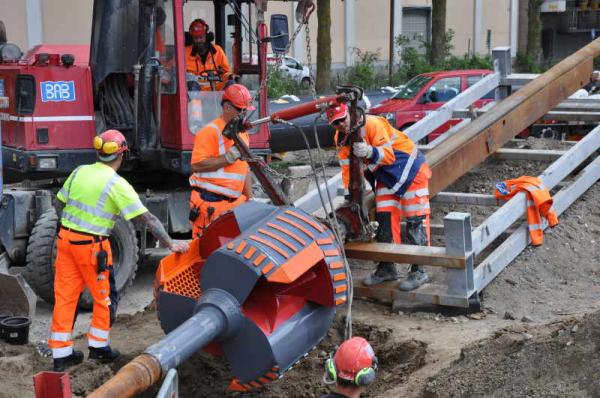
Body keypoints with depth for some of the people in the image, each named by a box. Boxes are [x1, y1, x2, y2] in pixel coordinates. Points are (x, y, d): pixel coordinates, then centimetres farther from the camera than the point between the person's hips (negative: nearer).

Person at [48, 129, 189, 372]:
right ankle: (98, 346, 22)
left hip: (65, 237, 6)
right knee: (103, 297, 13)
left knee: (65, 297, 10)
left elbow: (59, 204, 12)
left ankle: (61, 354, 16)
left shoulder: (79, 172, 4)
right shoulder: (117, 184, -13)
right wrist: (170, 244, -12)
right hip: (91, 245, -6)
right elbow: (147, 219, -15)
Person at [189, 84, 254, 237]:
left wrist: (249, 199, 21)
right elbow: (197, 165, -19)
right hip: (211, 204, -8)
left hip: (235, 202, 8)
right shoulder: (210, 131, -10)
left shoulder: (242, 132, 19)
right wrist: (229, 157, -19)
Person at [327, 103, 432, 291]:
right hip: (386, 176, 8)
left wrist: (370, 152, -45)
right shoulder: (340, 139, -3)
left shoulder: (372, 124, -27)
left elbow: (388, 155, -28)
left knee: (415, 219, -6)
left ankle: (418, 271, -4)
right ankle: (387, 268, 18)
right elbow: (347, 168, 1)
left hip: (409, 168, -7)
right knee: (385, 217, 8)